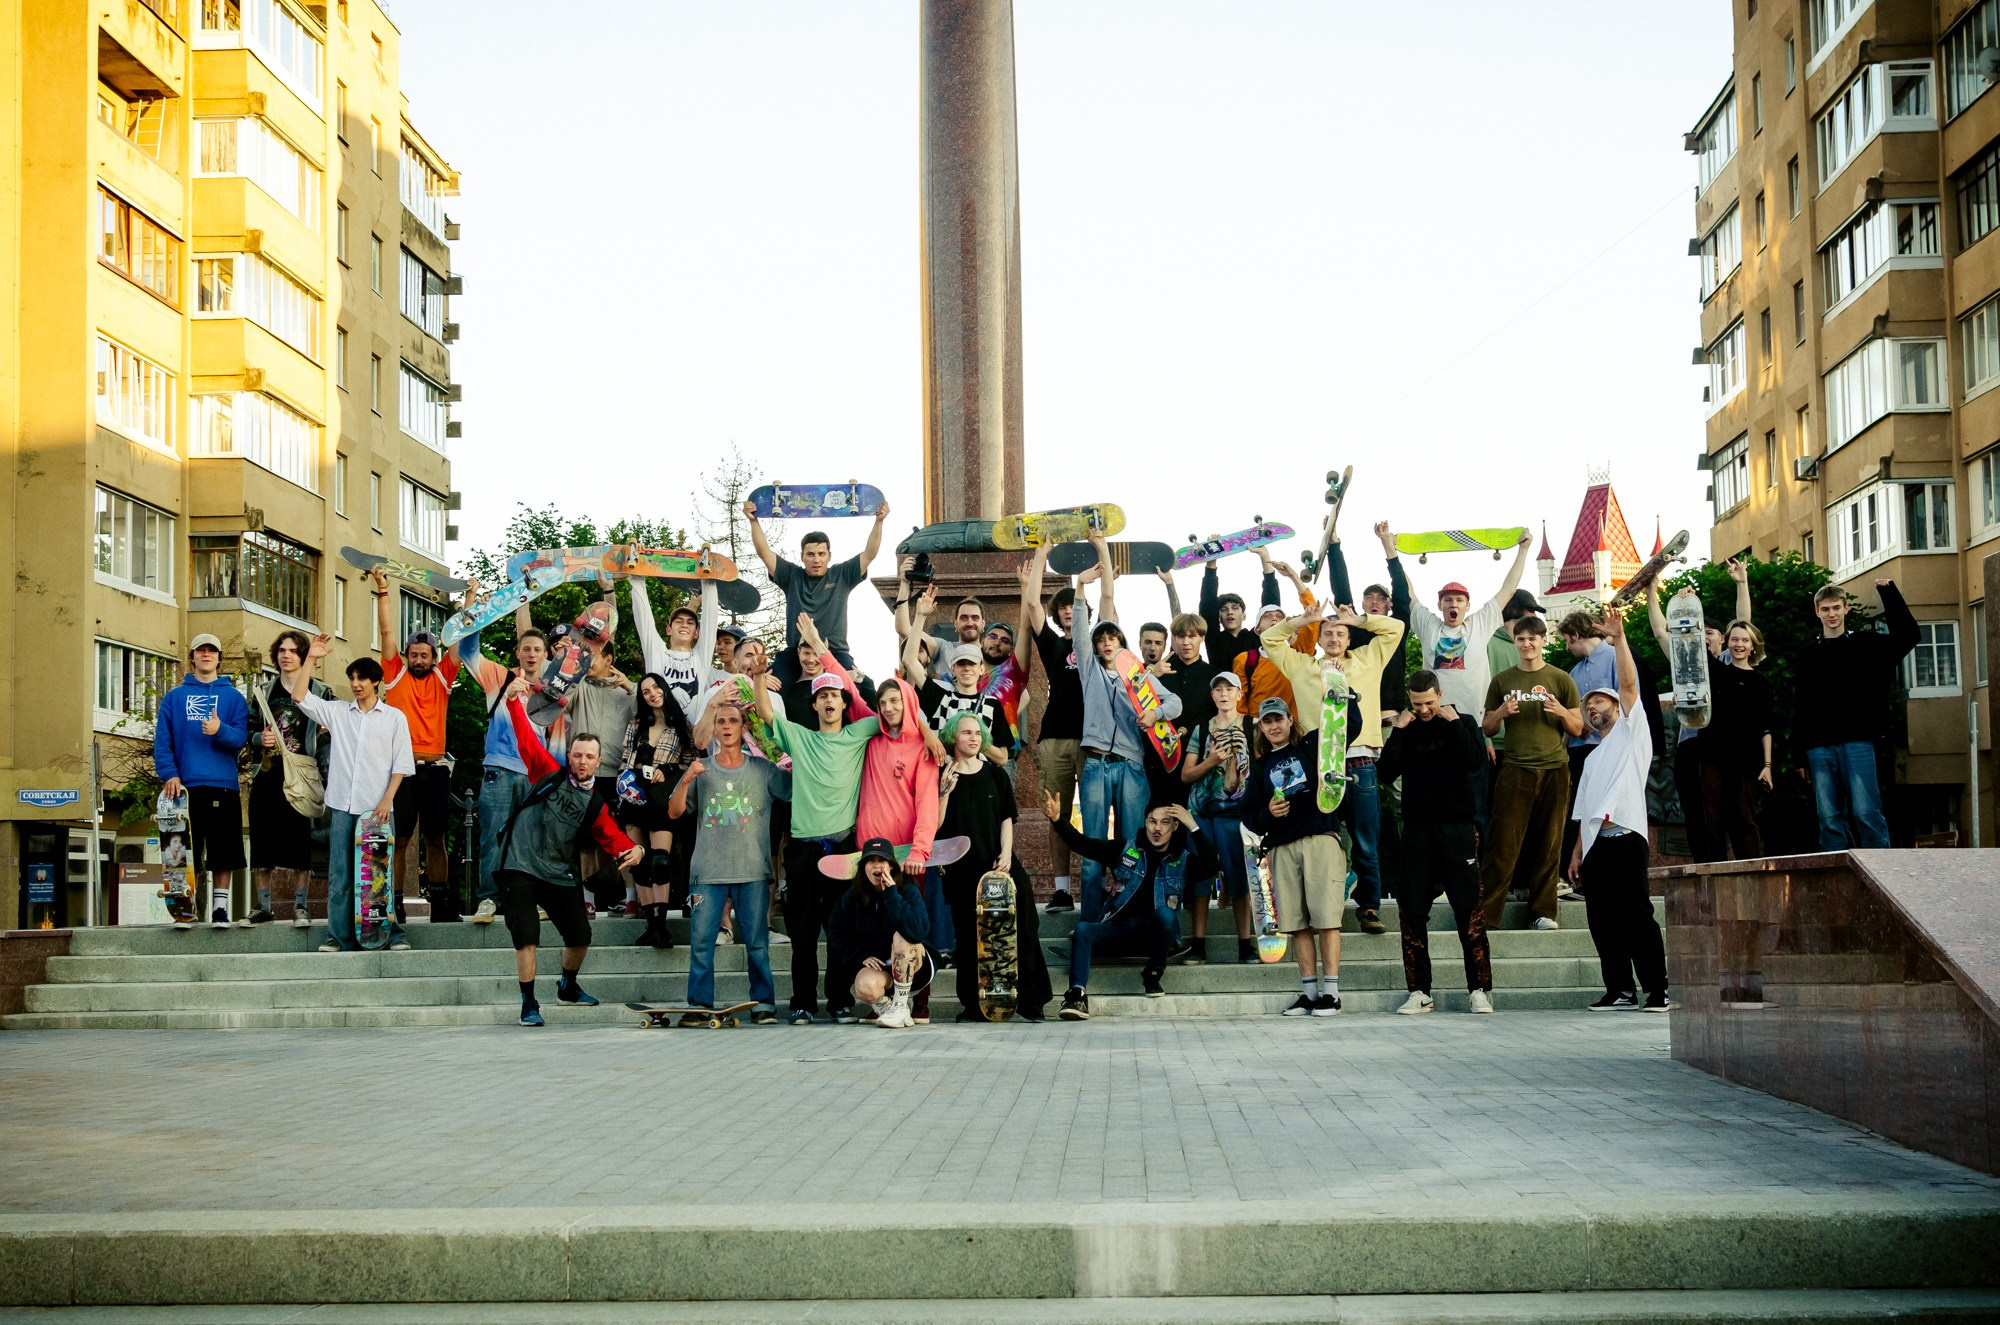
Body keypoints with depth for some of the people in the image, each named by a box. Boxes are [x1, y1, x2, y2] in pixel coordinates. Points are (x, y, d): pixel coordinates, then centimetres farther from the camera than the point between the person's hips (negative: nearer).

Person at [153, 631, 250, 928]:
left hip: (223, 784, 0)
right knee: (186, 852, 0)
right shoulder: (174, 697, 12)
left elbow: (241, 737, -1)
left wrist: (220, 730, -22)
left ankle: (220, 906, 6)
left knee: (223, 851, 0)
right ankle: (187, 906, 7)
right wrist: (169, 774, -9)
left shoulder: (233, 697, 11)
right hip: (186, 786, 0)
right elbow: (162, 740, 5)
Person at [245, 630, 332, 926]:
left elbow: (329, 738, -1)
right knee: (262, 843, 2)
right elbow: (250, 731, 18)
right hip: (267, 777, 3)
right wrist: (260, 739, -6)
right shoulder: (265, 693, 14)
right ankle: (263, 908, 9)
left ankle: (301, 907, 4)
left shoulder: (320, 693, 3)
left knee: (299, 843, -3)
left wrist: (326, 777, -11)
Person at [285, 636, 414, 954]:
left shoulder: (394, 717, 6)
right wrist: (311, 658, -1)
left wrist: (387, 799, -7)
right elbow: (299, 697, 3)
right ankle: (340, 936, 5)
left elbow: (401, 764, 3)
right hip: (342, 806, 2)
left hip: (377, 808, -2)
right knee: (339, 874, 1)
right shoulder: (336, 712, 11)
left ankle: (392, 934, 5)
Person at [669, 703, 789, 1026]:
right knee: (701, 941, -3)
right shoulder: (701, 770, 10)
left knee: (757, 942, 0)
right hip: (708, 871, 1)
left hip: (753, 872, -1)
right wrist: (685, 782, -10)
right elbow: (674, 812, 6)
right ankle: (699, 1005, 2)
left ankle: (763, 1003, 7)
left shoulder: (763, 770, 8)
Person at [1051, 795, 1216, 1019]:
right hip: (1118, 925, 1)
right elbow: (1082, 844, 4)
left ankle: (1153, 975, -14)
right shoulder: (1126, 850, 10)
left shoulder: (1182, 860, 7)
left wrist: (1193, 827, -14)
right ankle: (1077, 994, -39)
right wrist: (1057, 820, -11)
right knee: (1083, 928, -27)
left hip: (1154, 930, -1)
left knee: (1165, 913, -35)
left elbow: (1210, 868, -13)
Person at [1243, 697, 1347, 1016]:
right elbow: (1249, 815, 16)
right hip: (1282, 848, 4)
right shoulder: (1260, 766, 18)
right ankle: (1309, 992, 6)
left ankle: (1331, 993, -8)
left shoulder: (1312, 746, 10)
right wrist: (1267, 813, -4)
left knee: (1325, 918, -8)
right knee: (1297, 922, 1)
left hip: (1320, 840, -4)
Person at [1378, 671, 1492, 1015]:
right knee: (1412, 912, 0)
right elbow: (1388, 771, -2)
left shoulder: (1462, 723, 5)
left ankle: (1479, 990, -1)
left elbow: (1476, 763, -12)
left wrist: (1454, 723, -11)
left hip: (1457, 829, -2)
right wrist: (1398, 730, -7)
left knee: (1469, 911, -5)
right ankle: (1419, 991, 6)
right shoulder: (1407, 731, 11)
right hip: (1417, 830, 2)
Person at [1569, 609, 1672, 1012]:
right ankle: (1619, 990, 8)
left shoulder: (1631, 731, 12)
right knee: (1602, 919, 4)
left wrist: (1619, 637, -8)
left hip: (1624, 834, -8)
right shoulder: (1592, 758, 31)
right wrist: (1577, 850, 17)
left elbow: (1628, 683, -2)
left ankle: (1657, 990, -11)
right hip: (1594, 842, 8)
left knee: (1636, 914, -11)